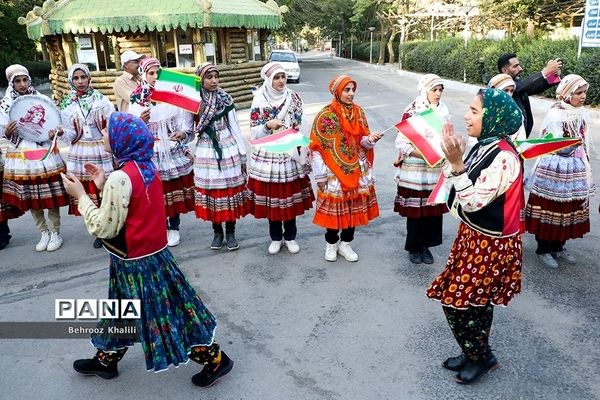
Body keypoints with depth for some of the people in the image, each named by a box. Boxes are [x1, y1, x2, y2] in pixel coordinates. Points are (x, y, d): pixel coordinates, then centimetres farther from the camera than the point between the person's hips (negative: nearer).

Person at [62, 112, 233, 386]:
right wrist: (104, 186, 9)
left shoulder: (120, 178, -26)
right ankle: (106, 360, 45)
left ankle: (215, 360, 16)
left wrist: (80, 195, -11)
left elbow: (105, 227, -20)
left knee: (160, 312, 5)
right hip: (154, 252, 9)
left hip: (136, 261, -9)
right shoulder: (147, 167, 1)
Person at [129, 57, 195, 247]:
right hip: (150, 153, 0)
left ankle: (174, 228, 24)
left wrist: (182, 133, -23)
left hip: (174, 151, 0)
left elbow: (185, 123, -3)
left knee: (175, 190, 8)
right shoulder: (137, 99, -1)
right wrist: (141, 122, -21)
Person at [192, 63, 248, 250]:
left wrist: (242, 154, 2)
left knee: (230, 189, 4)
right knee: (211, 191, 7)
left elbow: (235, 127, 2)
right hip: (206, 152, 1)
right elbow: (191, 129, 9)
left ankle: (230, 232, 18)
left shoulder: (226, 99, -1)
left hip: (228, 149, 0)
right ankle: (217, 231, 23)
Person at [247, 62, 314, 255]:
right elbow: (254, 132, -5)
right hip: (267, 157, -1)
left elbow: (301, 127, 3)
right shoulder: (259, 100, -4)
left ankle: (290, 237, 27)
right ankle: (275, 238, 26)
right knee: (271, 198, 7)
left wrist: (302, 155, -2)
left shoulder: (294, 98, 1)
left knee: (291, 197, 9)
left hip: (291, 156, 1)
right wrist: (268, 125, -24)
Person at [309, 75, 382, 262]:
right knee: (334, 207, 4)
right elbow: (316, 147, -10)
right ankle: (331, 244, 26)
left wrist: (370, 139, -15)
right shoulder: (326, 115, -12)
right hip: (334, 172, -4)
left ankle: (345, 244, 27)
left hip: (357, 170, 5)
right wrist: (321, 175, -11)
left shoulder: (358, 112, 3)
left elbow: (362, 140, 9)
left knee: (354, 206, 10)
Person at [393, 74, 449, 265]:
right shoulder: (412, 111, -9)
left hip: (435, 171, 4)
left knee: (433, 209, 8)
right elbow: (402, 143, -14)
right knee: (415, 210, 5)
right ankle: (414, 247, 23)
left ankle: (425, 245, 26)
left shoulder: (443, 110, 6)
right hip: (414, 171, -4)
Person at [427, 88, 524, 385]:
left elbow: (473, 202, -26)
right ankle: (475, 354, 38)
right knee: (476, 302, 20)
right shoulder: (484, 147, 2)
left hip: (490, 245, -9)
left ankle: (482, 357, 24)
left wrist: (457, 163, -32)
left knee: (457, 302, 2)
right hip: (474, 237, 9)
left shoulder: (504, 157, -25)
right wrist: (451, 156, 0)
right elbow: (457, 191, 7)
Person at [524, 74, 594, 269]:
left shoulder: (580, 112, 7)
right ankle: (543, 249, 16)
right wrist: (573, 143, -31)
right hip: (554, 170, -7)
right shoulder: (554, 114, -14)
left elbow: (584, 143, 15)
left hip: (575, 170, 7)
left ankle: (558, 247, 28)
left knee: (568, 209, 13)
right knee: (549, 209, 2)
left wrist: (585, 168, 17)